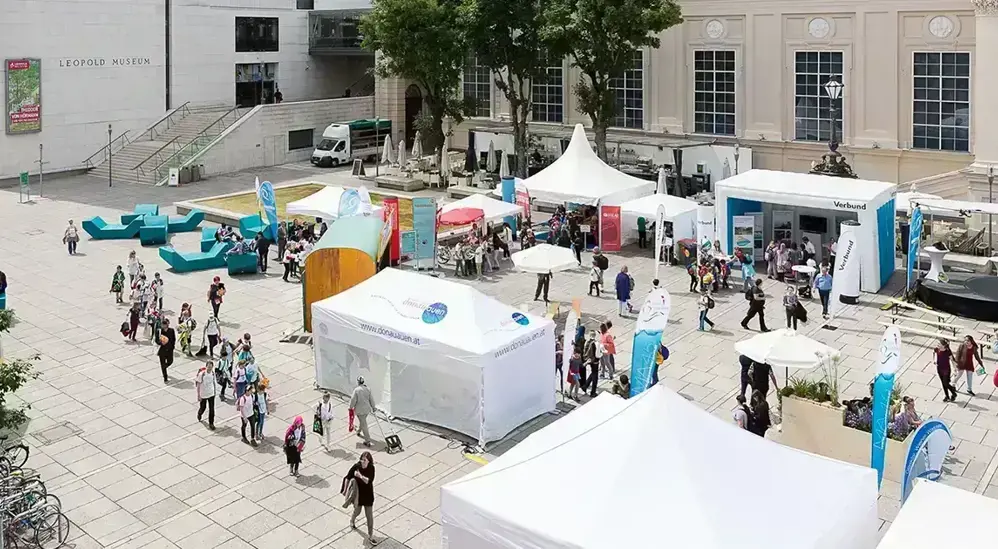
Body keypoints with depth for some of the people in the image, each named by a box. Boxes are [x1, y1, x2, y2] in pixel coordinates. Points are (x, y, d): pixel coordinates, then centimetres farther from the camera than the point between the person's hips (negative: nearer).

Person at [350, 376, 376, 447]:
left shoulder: (356, 390, -18)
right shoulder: (368, 389, -2)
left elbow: (353, 400, -14)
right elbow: (371, 399, 5)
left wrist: (351, 407, 3)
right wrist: (373, 407, 18)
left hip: (360, 410, -5)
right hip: (367, 409, 5)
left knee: (364, 425, -2)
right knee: (362, 420, 31)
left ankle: (368, 442, -2)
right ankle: (358, 431, 56)